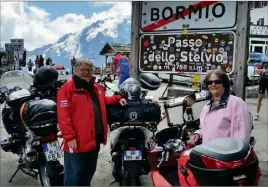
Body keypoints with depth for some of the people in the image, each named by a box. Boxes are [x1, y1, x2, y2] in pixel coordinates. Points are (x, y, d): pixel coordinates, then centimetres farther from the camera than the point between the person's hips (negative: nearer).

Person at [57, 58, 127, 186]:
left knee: (89, 172, 22)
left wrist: (117, 99, 16)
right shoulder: (67, 88, -10)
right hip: (77, 141, -7)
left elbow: (102, 101, 34)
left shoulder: (97, 88, 14)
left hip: (94, 139, 8)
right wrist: (70, 137, -22)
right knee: (74, 175, 4)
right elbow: (63, 116, -17)